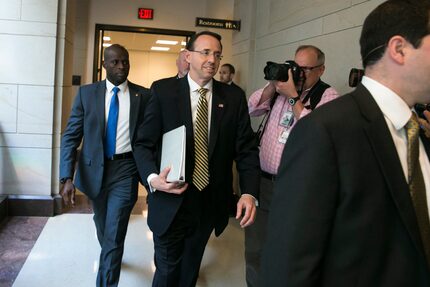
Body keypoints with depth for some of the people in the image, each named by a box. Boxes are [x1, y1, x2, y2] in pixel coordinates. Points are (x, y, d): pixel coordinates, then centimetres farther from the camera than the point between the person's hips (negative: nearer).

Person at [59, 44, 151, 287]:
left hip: (125, 170, -2)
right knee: (103, 227, 24)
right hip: (94, 169, 3)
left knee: (115, 234, -5)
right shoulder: (86, 93, -2)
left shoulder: (144, 95, -3)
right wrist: (67, 177, -12)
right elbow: (71, 136, -4)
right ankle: (108, 255, 53)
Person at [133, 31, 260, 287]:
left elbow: (246, 149, -2)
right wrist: (153, 177, -25)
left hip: (210, 203, 2)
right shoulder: (163, 90, -6)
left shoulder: (234, 97, -1)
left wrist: (249, 192, -17)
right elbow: (144, 143, -6)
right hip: (170, 200, -2)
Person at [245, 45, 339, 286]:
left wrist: (293, 97, -18)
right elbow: (251, 109, 6)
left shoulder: (328, 96, -7)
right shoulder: (283, 86, 7)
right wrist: (273, 85, -5)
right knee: (255, 249, 15)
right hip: (263, 181, 4)